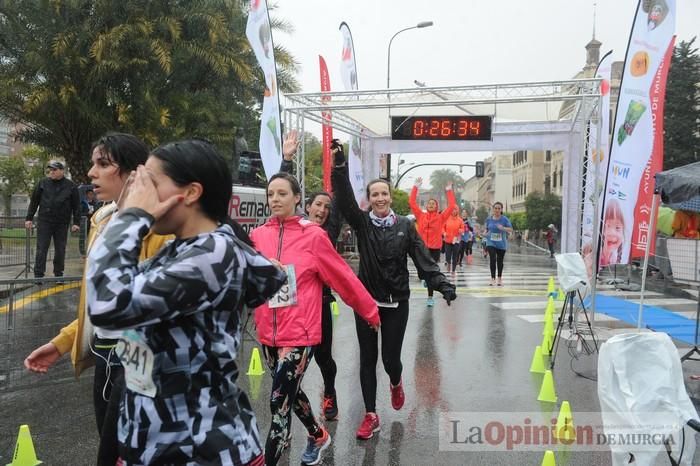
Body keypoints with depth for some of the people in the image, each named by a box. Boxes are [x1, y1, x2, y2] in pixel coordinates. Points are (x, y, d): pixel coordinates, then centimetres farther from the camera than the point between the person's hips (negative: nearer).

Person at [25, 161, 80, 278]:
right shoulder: (43, 183, 4)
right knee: (41, 250, 0)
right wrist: (29, 218, 5)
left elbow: (76, 206, 3)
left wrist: (76, 223, -2)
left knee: (60, 250, 7)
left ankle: (58, 275, 18)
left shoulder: (71, 186, 2)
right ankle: (38, 275, 5)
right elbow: (34, 201, 9)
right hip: (44, 222, 0)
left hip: (62, 224, 0)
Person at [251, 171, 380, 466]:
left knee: (279, 403, -5)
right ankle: (318, 437, 49)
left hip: (299, 333, -5)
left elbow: (343, 278, -2)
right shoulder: (257, 235, 1)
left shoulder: (313, 235, -9)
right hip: (268, 333, 5)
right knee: (290, 392, 23)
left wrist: (370, 311, 5)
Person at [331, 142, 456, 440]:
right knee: (368, 359, 6)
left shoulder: (405, 225, -1)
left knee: (391, 357, 4)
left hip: (396, 302, 0)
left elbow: (424, 259, -6)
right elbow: (344, 199, -19)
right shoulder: (362, 223, -2)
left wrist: (443, 285, -20)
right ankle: (371, 416, 19)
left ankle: (396, 383, 41)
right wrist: (339, 166, -32)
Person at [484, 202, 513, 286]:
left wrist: (503, 228, -30)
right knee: (492, 259, -16)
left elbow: (511, 229, -13)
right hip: (491, 243, 0)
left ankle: (500, 279, 28)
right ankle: (493, 278, -10)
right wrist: (485, 234, -4)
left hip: (501, 244, 0)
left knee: (500, 261, 11)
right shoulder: (489, 219, 1)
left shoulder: (504, 219, -7)